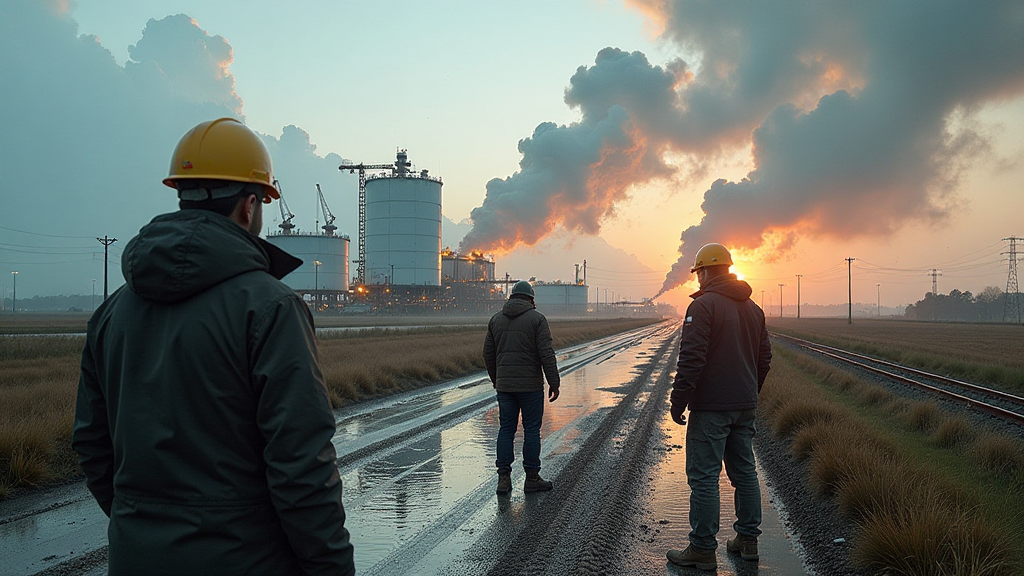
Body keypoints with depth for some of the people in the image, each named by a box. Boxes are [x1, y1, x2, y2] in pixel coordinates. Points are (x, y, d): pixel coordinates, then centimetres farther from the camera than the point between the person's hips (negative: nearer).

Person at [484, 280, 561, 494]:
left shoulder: (496, 319, 7)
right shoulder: (537, 319, -6)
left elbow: (488, 353, 11)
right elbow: (546, 353, -12)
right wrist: (554, 383, -8)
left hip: (504, 385, 4)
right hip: (530, 384, -4)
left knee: (506, 430, 8)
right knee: (532, 430, 4)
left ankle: (504, 478, 4)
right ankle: (532, 479, 9)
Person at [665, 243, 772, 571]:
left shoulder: (704, 304, -13)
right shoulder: (753, 308, 13)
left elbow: (691, 358, -19)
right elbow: (764, 357, 19)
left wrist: (678, 401, -13)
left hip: (711, 408, -8)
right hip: (745, 408, 8)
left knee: (704, 477, -4)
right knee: (744, 472, 15)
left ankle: (702, 550, -1)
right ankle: (748, 539, 22)